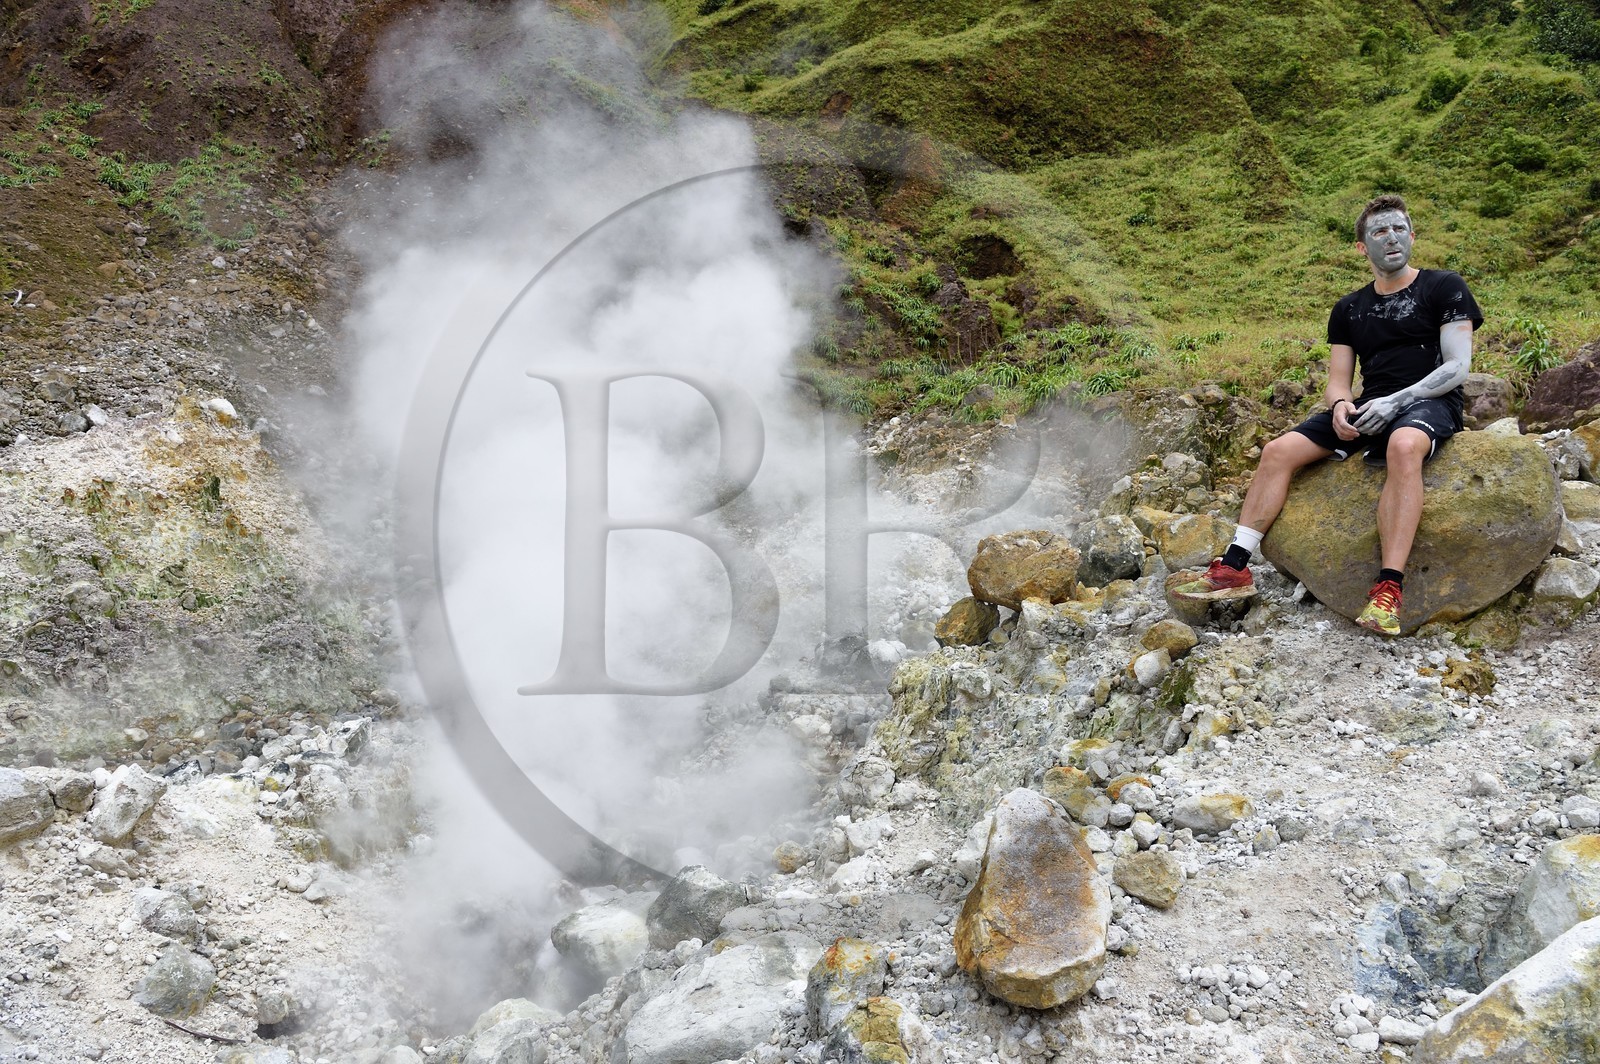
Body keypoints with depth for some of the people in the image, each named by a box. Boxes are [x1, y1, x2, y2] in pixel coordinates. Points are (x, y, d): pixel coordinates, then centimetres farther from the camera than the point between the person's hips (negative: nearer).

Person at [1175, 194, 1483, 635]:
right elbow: (1338, 381, 14)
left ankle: (1389, 588, -44)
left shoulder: (1444, 287, 3)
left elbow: (1457, 367, -5)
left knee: (1403, 445, -41)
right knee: (1278, 451, -14)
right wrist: (1341, 406, -12)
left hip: (1430, 402, -5)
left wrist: (1395, 401, -19)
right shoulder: (1348, 309, 17)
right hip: (1369, 407, 5)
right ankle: (1234, 566, -13)